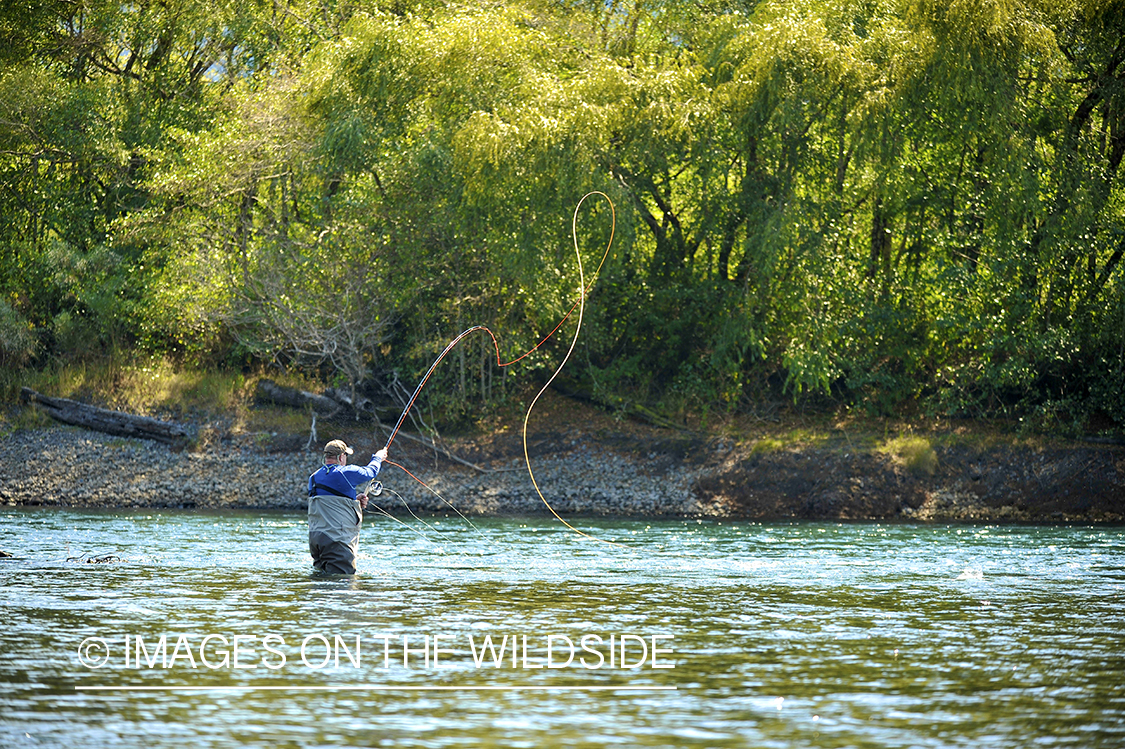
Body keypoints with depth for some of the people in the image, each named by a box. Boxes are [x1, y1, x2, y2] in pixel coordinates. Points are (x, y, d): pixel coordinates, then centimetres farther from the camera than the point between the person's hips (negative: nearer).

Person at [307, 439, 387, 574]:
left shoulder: (313, 478, 14)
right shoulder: (346, 473, -7)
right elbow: (370, 471, 11)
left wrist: (355, 499, 20)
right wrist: (378, 457, 31)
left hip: (314, 537, 8)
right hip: (336, 540, -8)